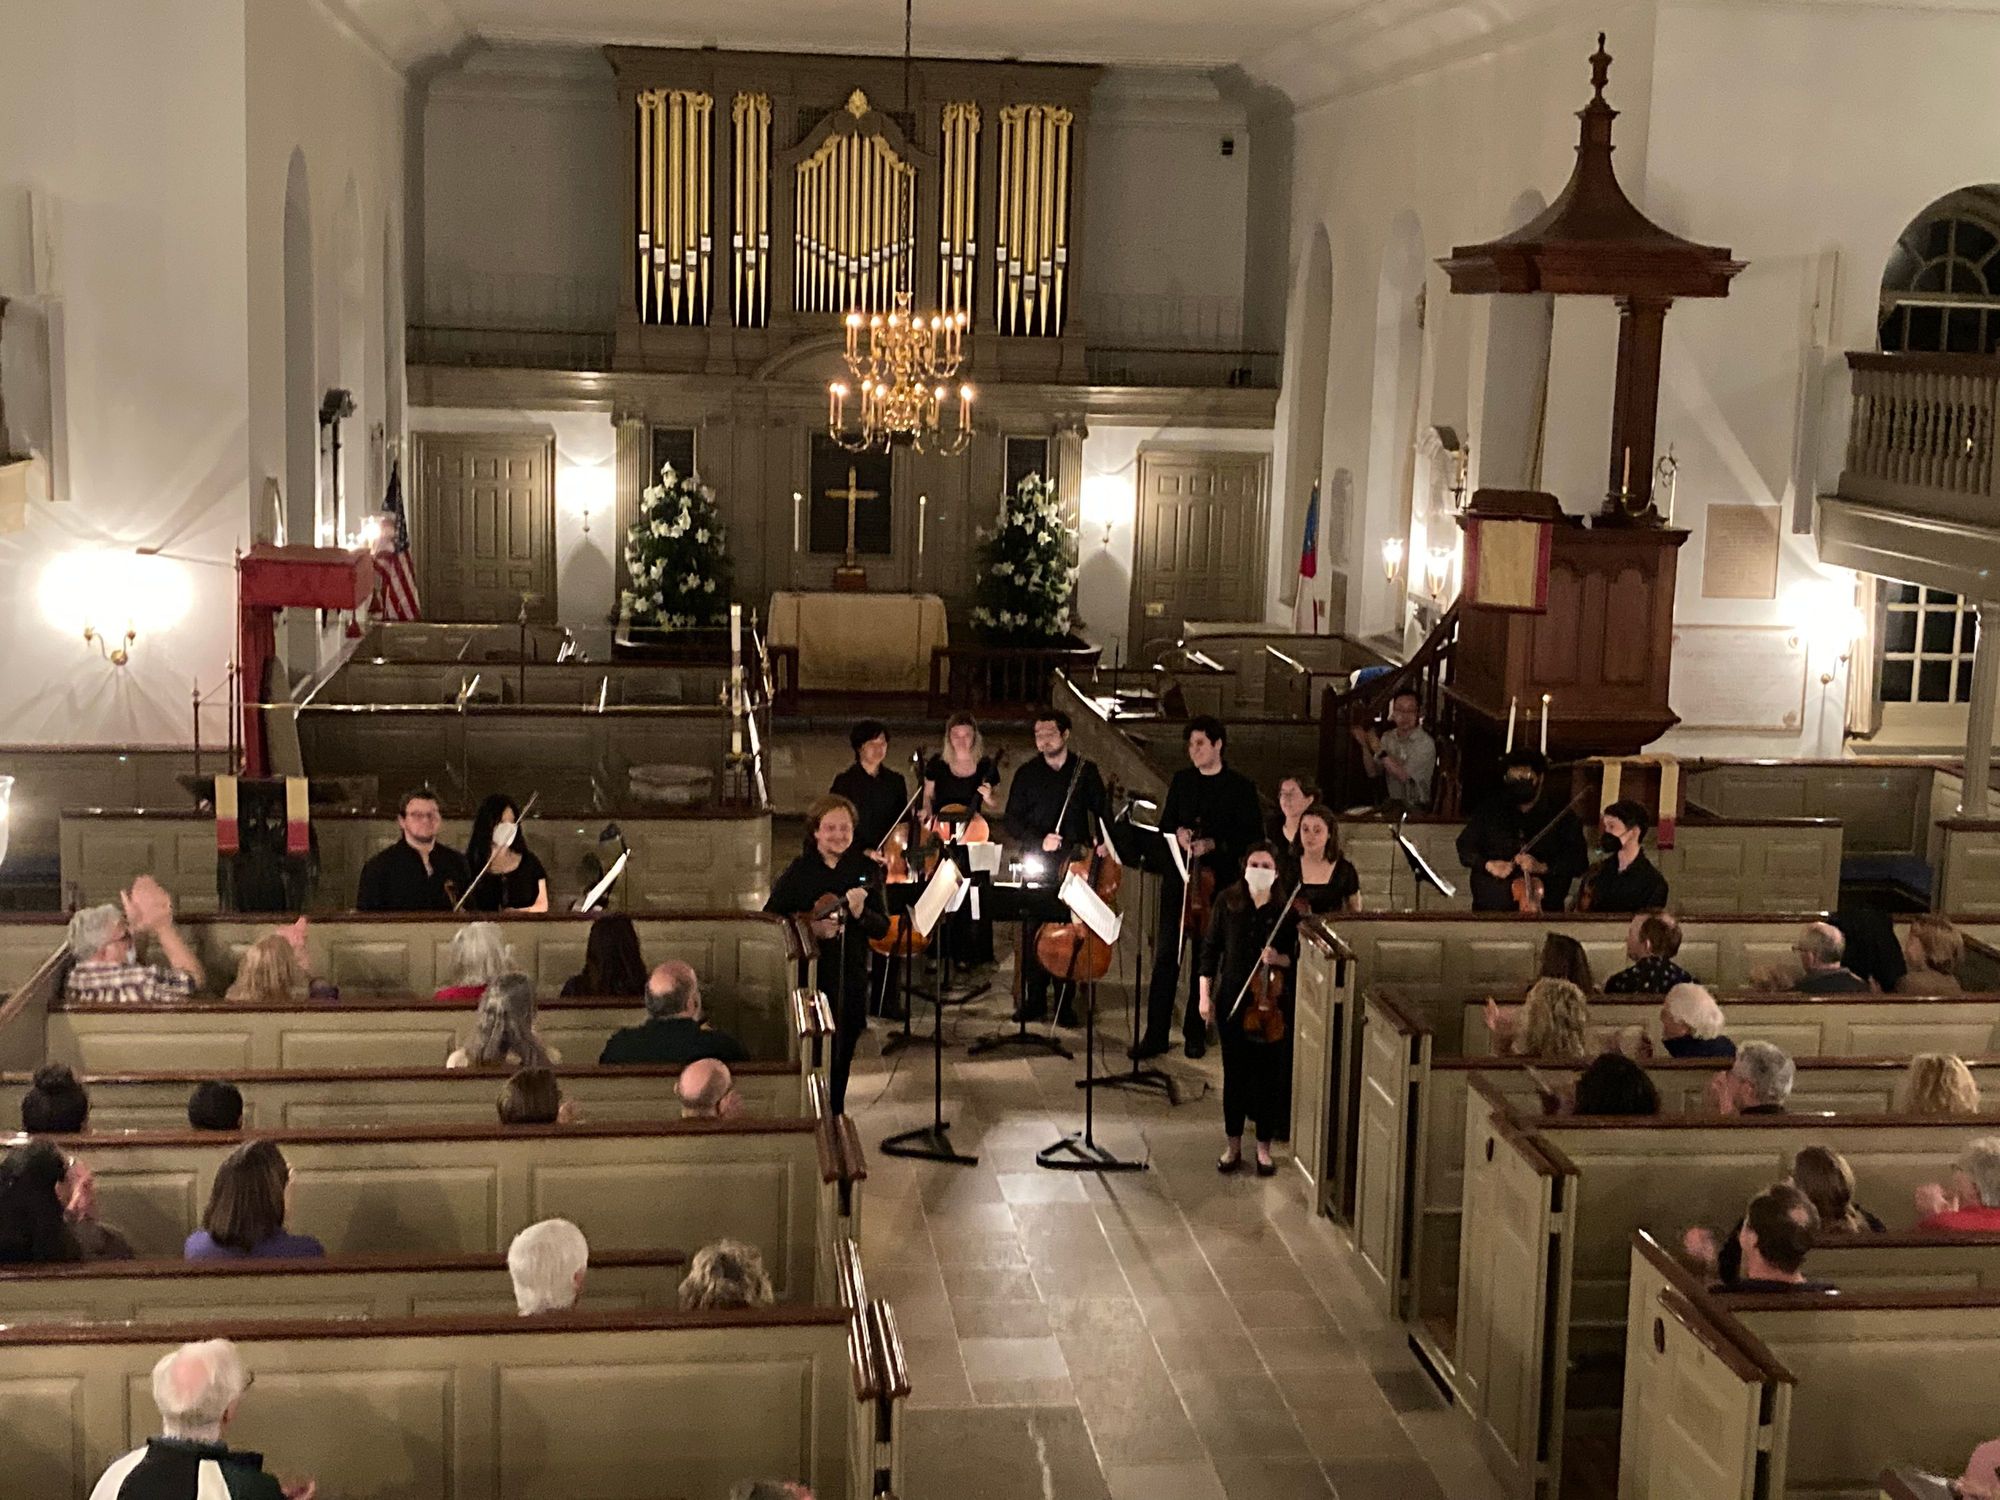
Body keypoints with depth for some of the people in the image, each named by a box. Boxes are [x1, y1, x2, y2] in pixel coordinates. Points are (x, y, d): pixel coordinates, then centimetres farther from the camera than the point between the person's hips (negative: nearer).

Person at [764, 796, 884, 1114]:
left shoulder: (864, 869, 1)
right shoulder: (799, 871, -6)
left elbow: (882, 927, 0)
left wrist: (859, 912, -20)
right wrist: (809, 928, -19)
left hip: (851, 980, 3)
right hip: (808, 978, -2)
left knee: (841, 1061, 13)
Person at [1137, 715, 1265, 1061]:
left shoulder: (1239, 786, -3)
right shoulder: (1181, 780, 9)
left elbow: (1253, 837, -4)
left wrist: (1213, 844, -16)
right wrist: (1178, 834, -7)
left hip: (1217, 880, -3)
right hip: (1177, 876, 3)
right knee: (1165, 955, -2)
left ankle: (1195, 1032, 19)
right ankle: (1155, 1033, 2)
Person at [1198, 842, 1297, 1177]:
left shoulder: (1287, 909, -6)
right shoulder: (1227, 902, -1)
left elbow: (1298, 956, 1)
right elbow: (1210, 948, 4)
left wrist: (1280, 959, -20)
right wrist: (1205, 995, 1)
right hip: (1231, 1000, 1)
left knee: (1268, 1073, 5)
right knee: (1234, 1072, 10)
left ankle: (1264, 1148, 19)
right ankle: (1233, 1146, 23)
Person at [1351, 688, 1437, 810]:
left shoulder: (1426, 743, -13)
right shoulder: (1387, 737, 6)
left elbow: (1404, 775, -19)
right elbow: (1373, 772, 6)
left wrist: (1379, 750, -18)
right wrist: (1365, 746, -8)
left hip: (1416, 808, -5)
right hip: (1390, 804, 5)